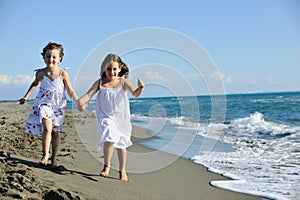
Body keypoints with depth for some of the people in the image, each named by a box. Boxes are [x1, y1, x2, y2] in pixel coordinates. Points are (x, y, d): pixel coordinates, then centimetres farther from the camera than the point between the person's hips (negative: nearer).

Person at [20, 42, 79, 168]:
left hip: (58, 105, 0)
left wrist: (77, 102, -19)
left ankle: (54, 158, 22)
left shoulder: (63, 73, -12)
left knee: (56, 132, 7)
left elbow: (70, 91, -6)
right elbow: (35, 83, 16)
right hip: (44, 103, 0)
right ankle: (45, 154, -9)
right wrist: (26, 97, 17)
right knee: (47, 127, -23)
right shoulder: (40, 73, -7)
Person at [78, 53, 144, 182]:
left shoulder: (123, 82, -3)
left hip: (120, 117, 1)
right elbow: (89, 94, -10)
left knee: (121, 143, 12)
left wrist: (140, 88, -37)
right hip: (105, 116, -1)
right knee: (110, 138, -24)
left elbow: (135, 94, -15)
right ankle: (106, 166, -6)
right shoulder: (100, 83, -1)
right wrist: (81, 101, -31)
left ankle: (122, 170, 29)